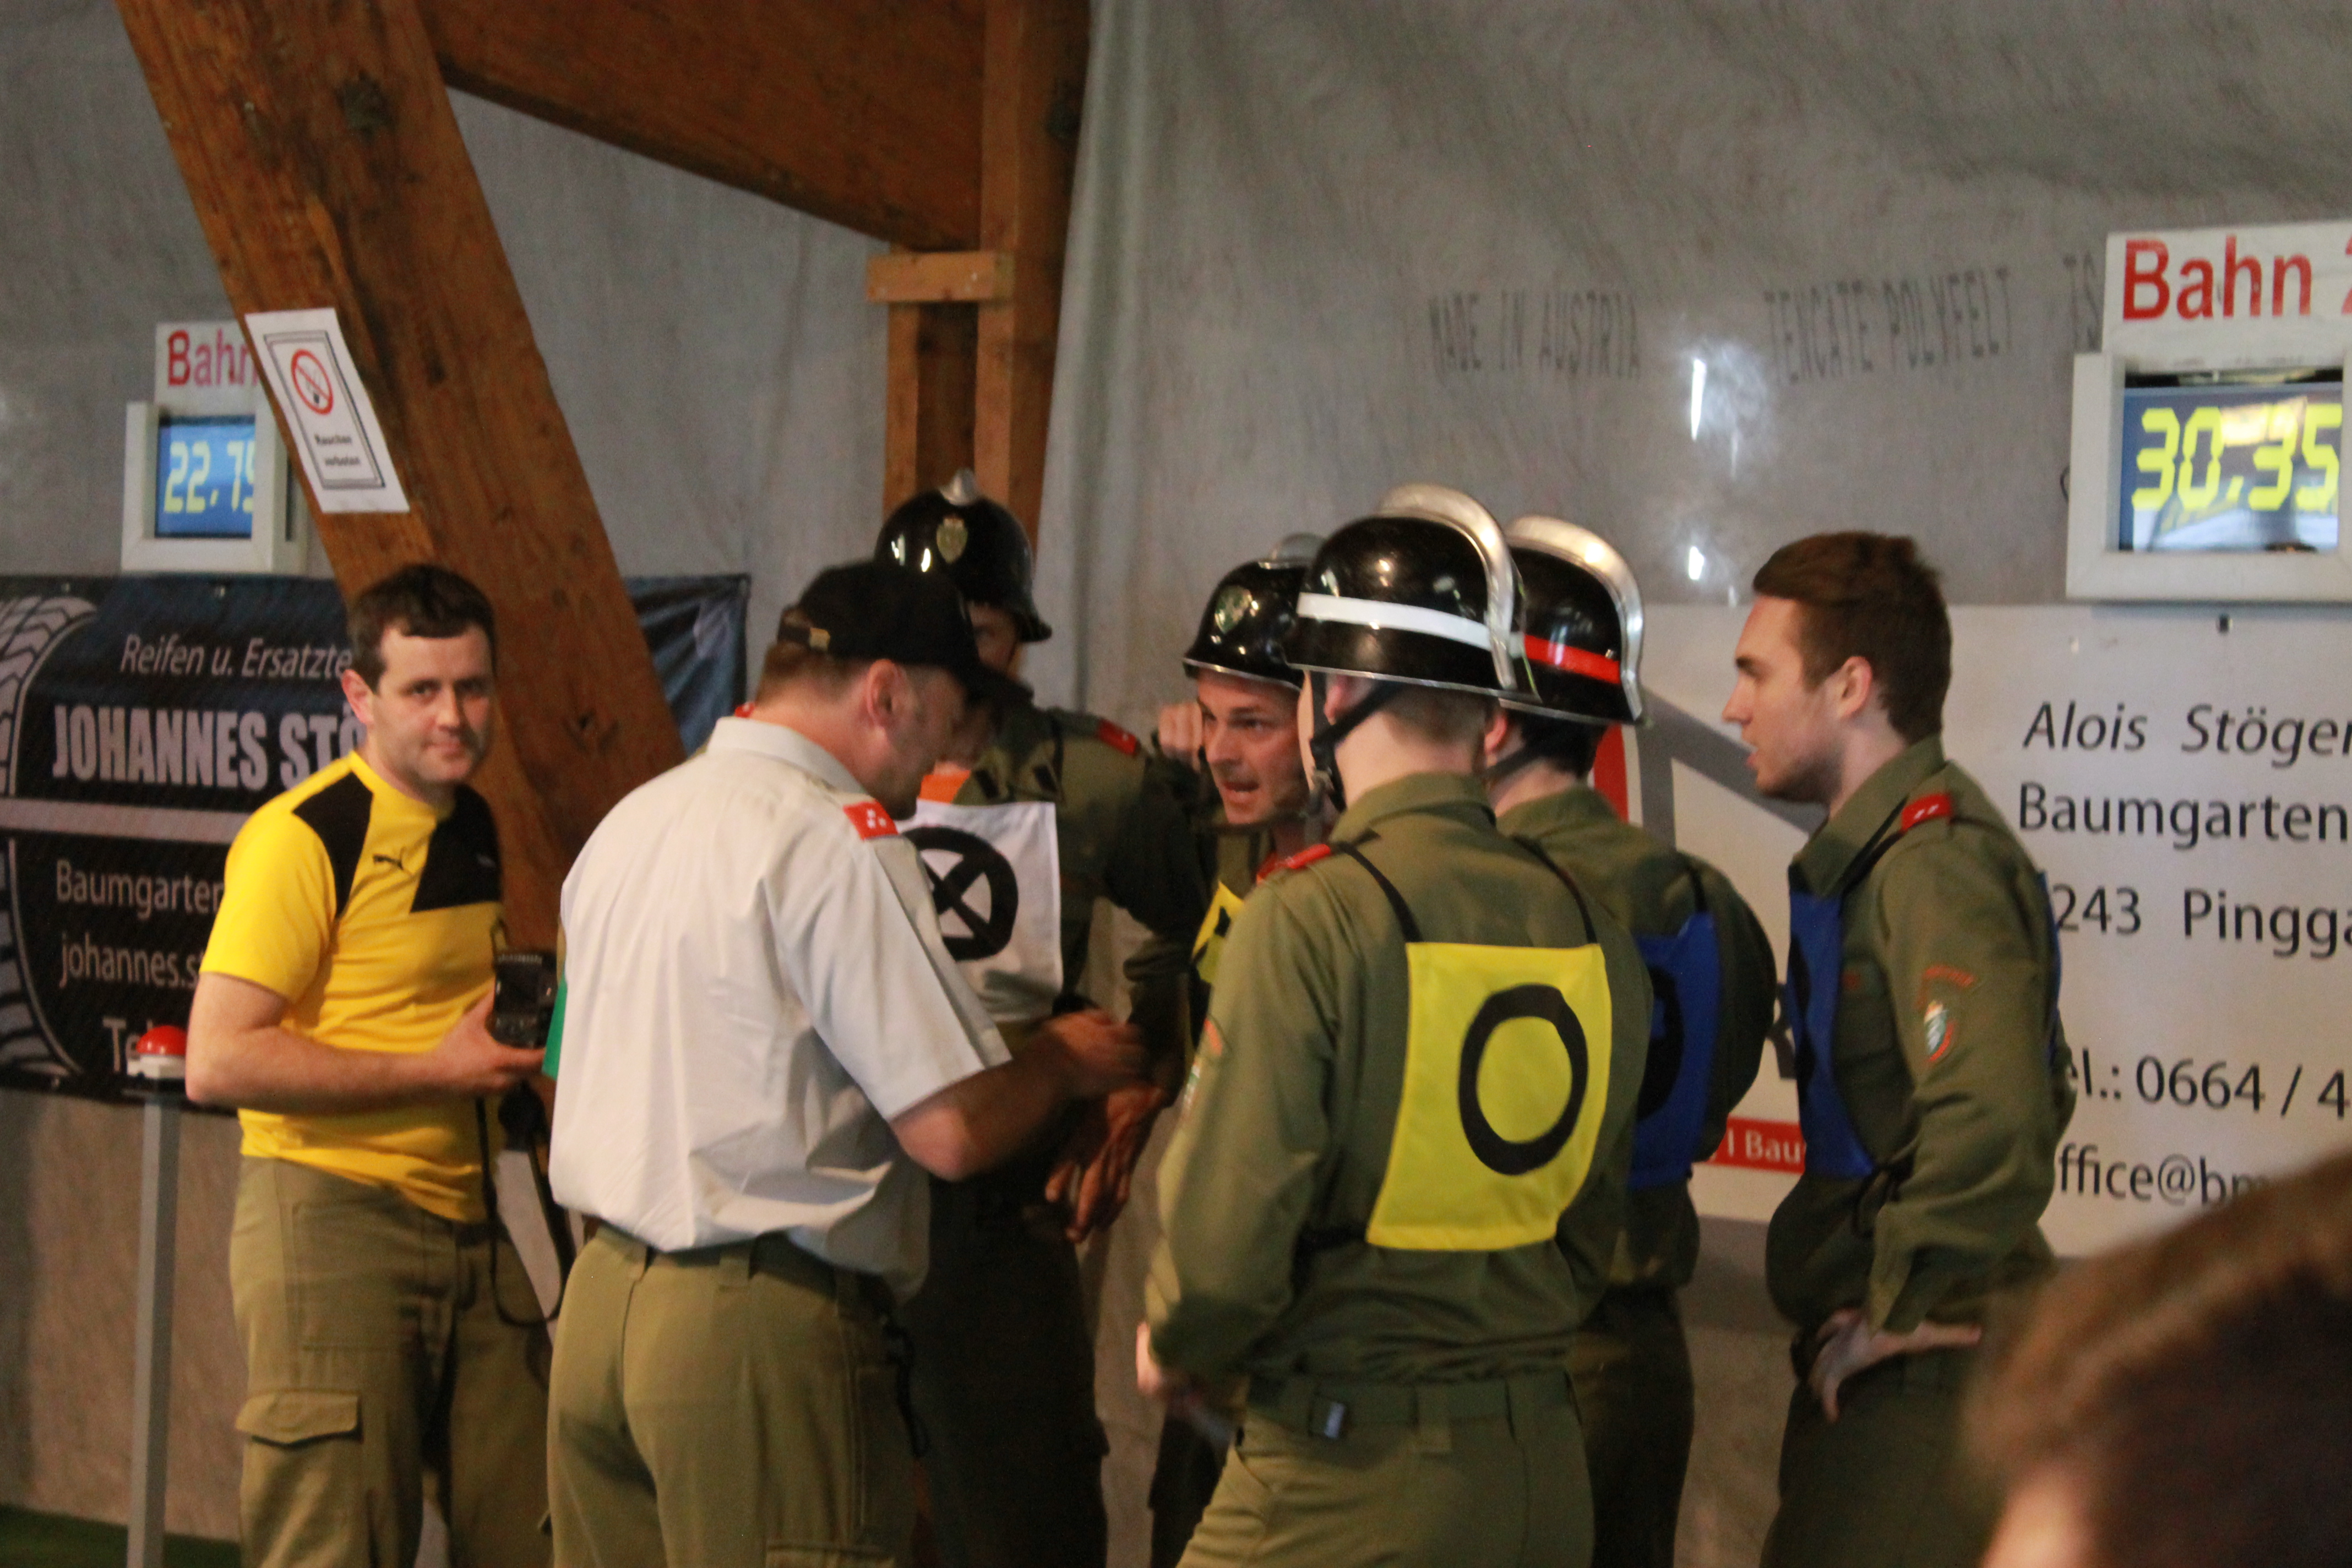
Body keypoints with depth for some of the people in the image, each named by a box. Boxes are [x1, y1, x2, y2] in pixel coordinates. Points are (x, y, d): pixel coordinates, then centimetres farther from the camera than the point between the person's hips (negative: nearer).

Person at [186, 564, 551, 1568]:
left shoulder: (476, 828, 13)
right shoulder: (302, 837, -12)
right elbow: (217, 1064, -19)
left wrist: (514, 1046, 11)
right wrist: (434, 1072, -17)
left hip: (468, 1223, 8)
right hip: (334, 1226, -7)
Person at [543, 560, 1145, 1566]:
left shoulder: (630, 820, 13)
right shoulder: (838, 842, -13)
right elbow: (952, 1132, -16)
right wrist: (1064, 1062, 4)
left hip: (600, 1296, 9)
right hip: (757, 1331, -8)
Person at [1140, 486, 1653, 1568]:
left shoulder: (1307, 919, -17)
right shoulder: (1595, 929, 2)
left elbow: (1225, 1243, -19)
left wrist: (1175, 1348, 2)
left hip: (1349, 1478, -6)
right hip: (1545, 1468, 7)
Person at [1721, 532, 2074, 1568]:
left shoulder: (1934, 864, -19)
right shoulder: (1875, 851, 13)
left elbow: (1994, 1126, -32)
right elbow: (2028, 1087, 24)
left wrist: (1895, 1314, -20)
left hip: (1920, 1367, -10)